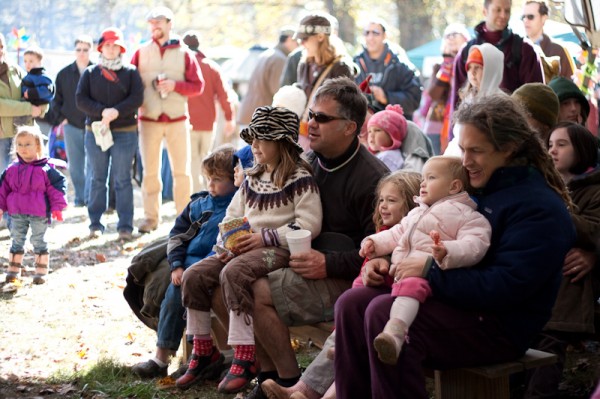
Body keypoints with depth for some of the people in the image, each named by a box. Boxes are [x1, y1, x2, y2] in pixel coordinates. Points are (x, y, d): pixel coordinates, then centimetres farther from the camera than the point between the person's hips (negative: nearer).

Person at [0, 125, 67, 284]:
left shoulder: (45, 169, -9)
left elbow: (57, 186, -8)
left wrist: (57, 207, -12)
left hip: (39, 214, -4)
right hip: (17, 213, 4)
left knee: (38, 241, 4)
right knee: (17, 241, 12)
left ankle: (41, 271, 11)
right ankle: (13, 270, 22)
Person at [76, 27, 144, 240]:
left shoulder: (131, 72, 7)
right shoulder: (90, 73, 11)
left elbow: (137, 98, -5)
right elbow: (81, 99, 0)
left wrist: (117, 111, -20)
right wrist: (102, 112, -15)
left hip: (125, 132, -2)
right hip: (95, 131, 2)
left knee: (123, 179, -2)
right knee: (98, 179, 7)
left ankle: (125, 226, 0)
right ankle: (95, 224, 12)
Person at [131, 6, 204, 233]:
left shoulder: (183, 53, 4)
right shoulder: (141, 53, 8)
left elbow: (198, 85, 0)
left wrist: (175, 85, -13)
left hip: (177, 120, -1)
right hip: (148, 120, 1)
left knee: (181, 171, -1)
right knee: (150, 171, 4)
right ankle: (151, 217, 11)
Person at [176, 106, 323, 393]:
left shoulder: (299, 179, -7)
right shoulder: (251, 179, 17)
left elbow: (309, 225, -15)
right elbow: (232, 217, 22)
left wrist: (265, 237, -18)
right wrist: (229, 241, 0)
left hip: (279, 250, -8)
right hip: (244, 247, 8)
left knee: (233, 273, -35)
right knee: (194, 276, -9)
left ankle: (245, 359, -31)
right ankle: (204, 351, 5)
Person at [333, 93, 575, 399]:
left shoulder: (539, 207, -13)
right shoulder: (472, 186, 15)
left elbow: (505, 287, -22)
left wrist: (430, 271, -21)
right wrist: (386, 263, 2)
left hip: (499, 325, -9)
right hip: (452, 300, 9)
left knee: (383, 313, -28)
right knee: (352, 303, -10)